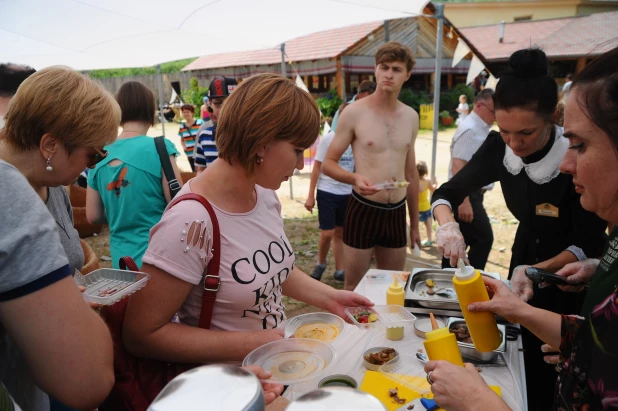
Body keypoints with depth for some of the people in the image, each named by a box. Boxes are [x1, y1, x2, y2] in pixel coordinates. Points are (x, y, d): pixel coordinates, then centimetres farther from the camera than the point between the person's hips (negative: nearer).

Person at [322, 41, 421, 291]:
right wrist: (355, 178, -26)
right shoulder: (355, 113, -8)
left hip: (397, 213, 5)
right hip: (363, 210, -4)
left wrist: (415, 222, 16)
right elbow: (328, 163, -5)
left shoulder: (411, 117, 7)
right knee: (353, 287, 6)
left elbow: (411, 172, 14)